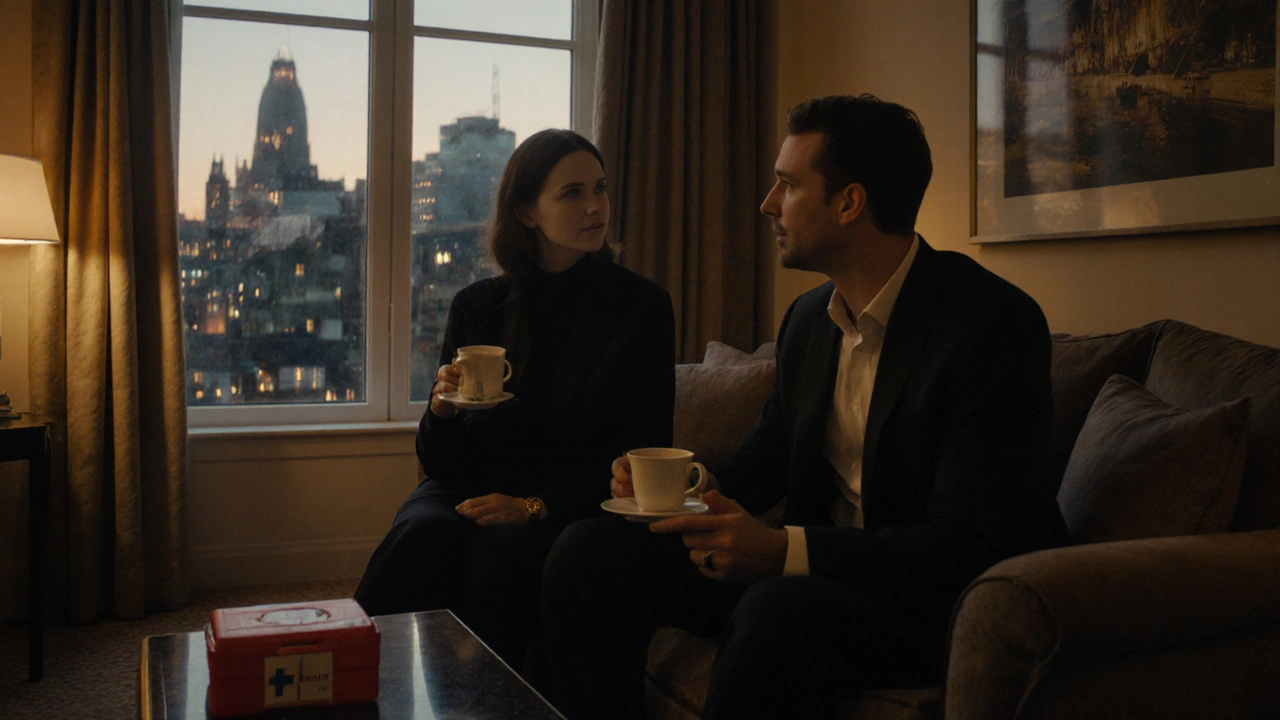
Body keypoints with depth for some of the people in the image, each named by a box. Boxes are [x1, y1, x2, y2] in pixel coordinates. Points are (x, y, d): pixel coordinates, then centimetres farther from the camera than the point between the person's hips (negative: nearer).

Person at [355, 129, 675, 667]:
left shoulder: (642, 306, 1)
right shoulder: (477, 305, 8)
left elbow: (644, 455, -2)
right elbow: (441, 464, 11)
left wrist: (535, 506, -14)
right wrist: (442, 409, -13)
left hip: (569, 508, -2)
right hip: (470, 493, 3)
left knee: (503, 546, -33)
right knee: (425, 532, -30)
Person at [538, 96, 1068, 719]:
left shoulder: (994, 322, -17)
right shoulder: (809, 316, 7)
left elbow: (968, 540, -23)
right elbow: (764, 458, 17)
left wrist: (784, 550, -31)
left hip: (935, 597, -7)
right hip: (815, 565, 7)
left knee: (779, 613, -38)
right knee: (589, 550, -7)